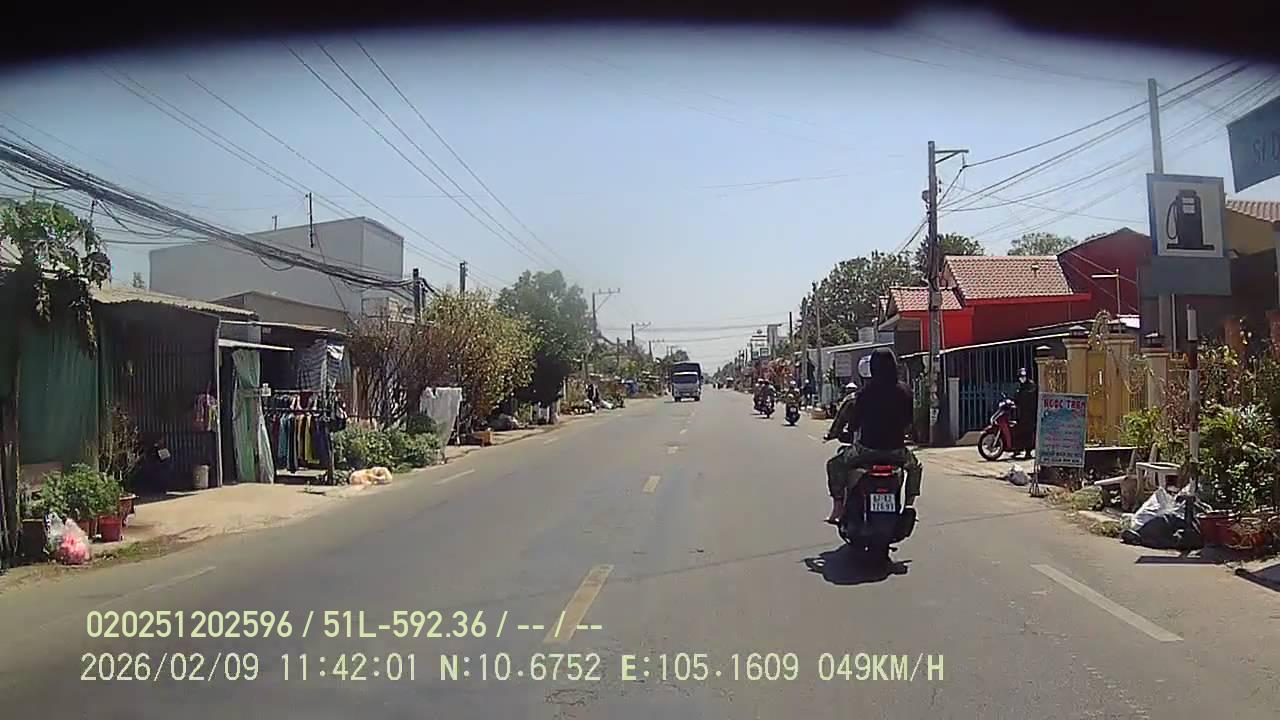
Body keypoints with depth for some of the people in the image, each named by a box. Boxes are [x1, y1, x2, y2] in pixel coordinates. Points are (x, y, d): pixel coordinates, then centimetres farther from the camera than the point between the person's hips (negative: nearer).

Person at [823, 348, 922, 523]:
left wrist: (846, 434, 15)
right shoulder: (904, 391, -1)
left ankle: (838, 507, 7)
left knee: (835, 465, 18)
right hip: (896, 448, 3)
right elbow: (909, 420, 9)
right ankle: (908, 506, 23)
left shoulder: (866, 391, -10)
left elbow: (855, 420, -5)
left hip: (867, 448, -3)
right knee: (915, 467, 33)